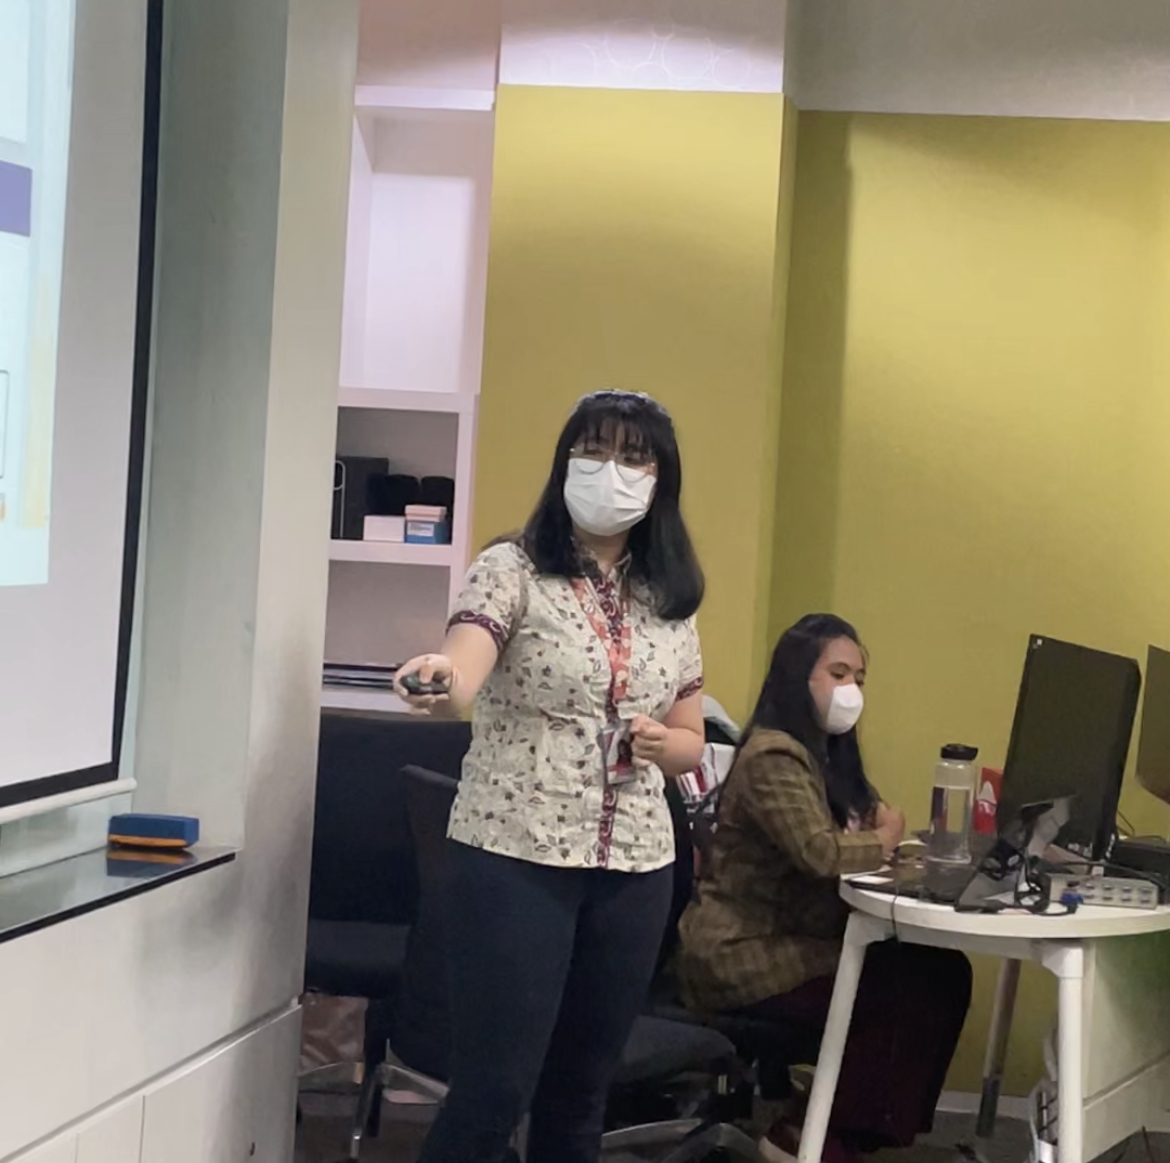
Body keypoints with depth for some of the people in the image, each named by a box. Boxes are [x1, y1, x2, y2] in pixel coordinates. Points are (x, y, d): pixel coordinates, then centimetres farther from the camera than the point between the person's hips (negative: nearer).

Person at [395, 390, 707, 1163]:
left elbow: (692, 744, 16)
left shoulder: (672, 601, 9)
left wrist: (663, 743, -7)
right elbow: (462, 675, -23)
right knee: (495, 1088, -5)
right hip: (516, 858, -5)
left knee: (583, 1089, 14)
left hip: (635, 869, 5)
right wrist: (441, 681, -46)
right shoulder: (514, 570, -5)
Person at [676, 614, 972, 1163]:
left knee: (944, 971, -6)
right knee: (912, 990, -19)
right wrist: (882, 841, -8)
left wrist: (882, 828, -10)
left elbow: (862, 830, 13)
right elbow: (820, 854, -26)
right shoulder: (773, 756, -15)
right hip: (742, 955, -10)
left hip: (793, 940, 10)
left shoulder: (829, 755, 19)